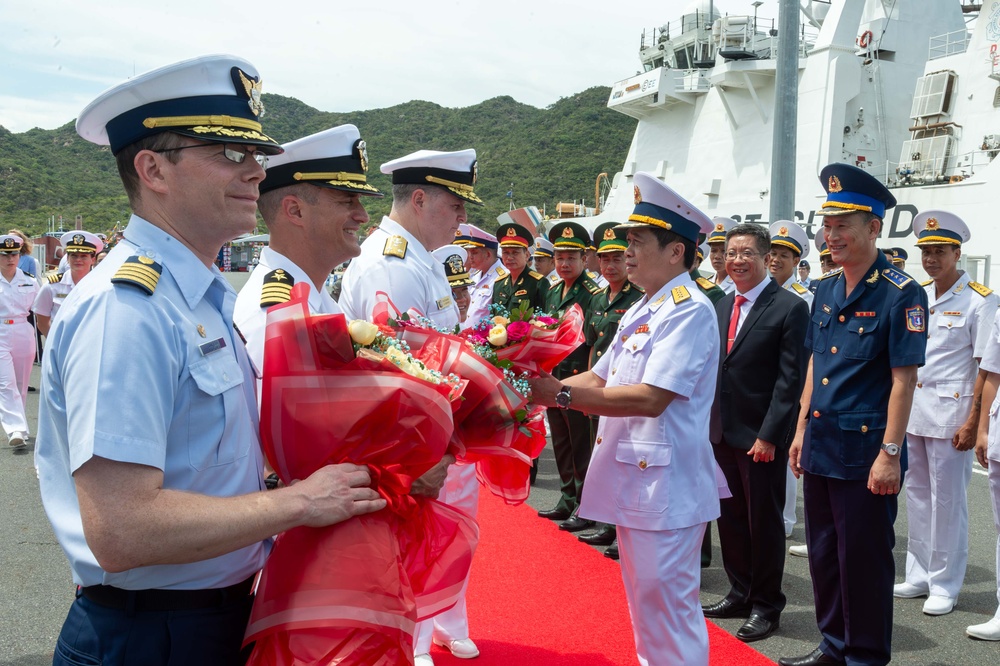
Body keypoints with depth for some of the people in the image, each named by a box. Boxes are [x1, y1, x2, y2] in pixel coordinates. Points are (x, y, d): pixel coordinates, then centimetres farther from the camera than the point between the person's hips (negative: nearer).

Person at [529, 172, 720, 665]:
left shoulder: (690, 310, -16)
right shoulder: (641, 310, 13)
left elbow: (651, 399, -25)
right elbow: (600, 378, 12)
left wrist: (562, 394, -25)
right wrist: (547, 388, -5)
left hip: (666, 483, -9)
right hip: (632, 477, 9)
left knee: (668, 605, 2)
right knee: (643, 601, 21)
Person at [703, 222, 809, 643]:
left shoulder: (790, 308, -10)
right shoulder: (722, 306, 10)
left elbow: (791, 380, -14)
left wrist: (770, 436, -17)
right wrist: (707, 420, 8)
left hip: (762, 437, -6)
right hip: (722, 432, 6)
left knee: (764, 522, 6)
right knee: (731, 518, 15)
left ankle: (766, 605, 22)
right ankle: (740, 593, 31)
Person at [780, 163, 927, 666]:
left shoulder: (901, 294, -12)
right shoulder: (827, 288, 8)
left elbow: (904, 379, -14)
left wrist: (890, 453, -16)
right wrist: (801, 430, 13)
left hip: (864, 449, -7)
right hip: (820, 443, 7)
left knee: (863, 561, 6)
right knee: (823, 554, 17)